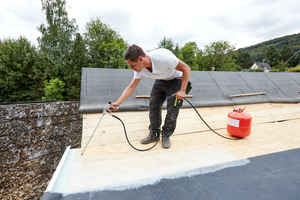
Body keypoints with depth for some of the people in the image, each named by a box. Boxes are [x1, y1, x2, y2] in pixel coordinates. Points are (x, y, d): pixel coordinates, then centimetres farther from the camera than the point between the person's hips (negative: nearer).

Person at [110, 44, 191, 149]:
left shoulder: (163, 57, -37)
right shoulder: (139, 68, -17)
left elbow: (186, 68, -24)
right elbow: (131, 87, -8)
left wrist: (182, 90, -26)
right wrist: (117, 103, -14)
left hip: (175, 80, -5)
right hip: (160, 81, 5)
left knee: (172, 111, -9)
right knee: (153, 107, 0)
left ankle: (166, 136, 11)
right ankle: (154, 134, 15)